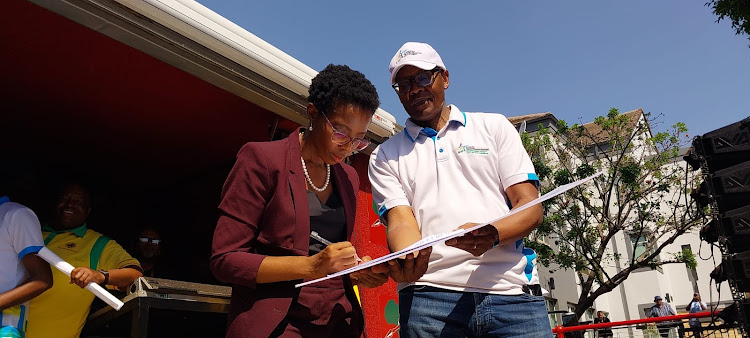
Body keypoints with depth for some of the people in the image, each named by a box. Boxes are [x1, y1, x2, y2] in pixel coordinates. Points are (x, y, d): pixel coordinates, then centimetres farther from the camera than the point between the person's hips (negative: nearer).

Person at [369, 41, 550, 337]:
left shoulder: (494, 127, 14)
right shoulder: (385, 156, 14)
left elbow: (531, 209, 6)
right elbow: (401, 222, 1)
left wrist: (492, 234, -15)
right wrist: (407, 261, -22)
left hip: (511, 289, 1)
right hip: (428, 297, 0)